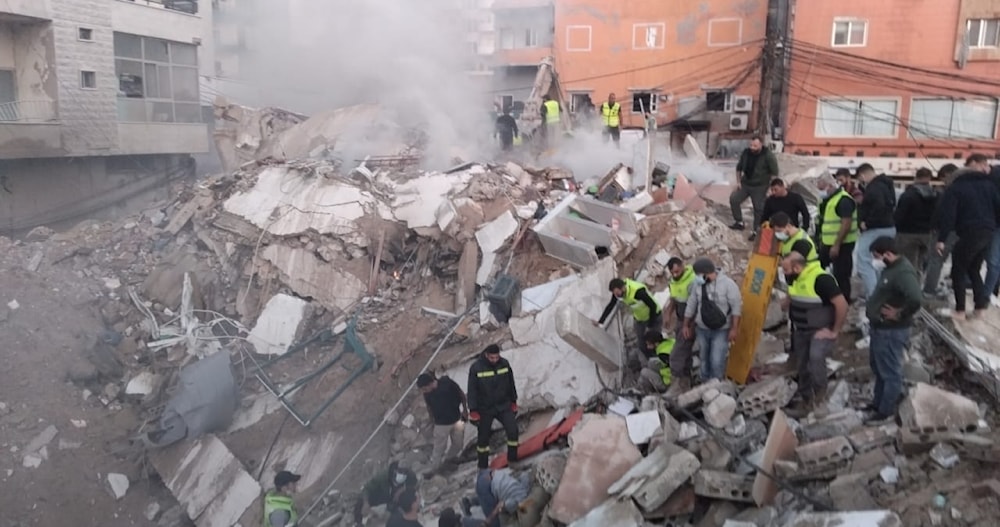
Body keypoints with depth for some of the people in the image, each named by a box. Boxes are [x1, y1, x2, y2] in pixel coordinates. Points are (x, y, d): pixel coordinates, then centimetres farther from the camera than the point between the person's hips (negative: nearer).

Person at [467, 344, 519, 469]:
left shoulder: (504, 364, -7)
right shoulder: (476, 368, -18)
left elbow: (511, 383, 6)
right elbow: (472, 390, -12)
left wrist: (513, 402, 11)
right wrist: (473, 411, -12)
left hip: (504, 406, 2)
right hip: (485, 409, -2)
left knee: (513, 430, -10)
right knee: (483, 438, 8)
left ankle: (512, 460, 10)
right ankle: (483, 466, 25)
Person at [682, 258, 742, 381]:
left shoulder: (728, 283, -15)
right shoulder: (698, 283, -2)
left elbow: (737, 306, -12)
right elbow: (691, 305, 8)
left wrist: (734, 329, -15)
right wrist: (686, 325, 12)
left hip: (721, 330, -4)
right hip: (702, 329, 4)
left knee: (717, 362, -9)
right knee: (704, 360, 15)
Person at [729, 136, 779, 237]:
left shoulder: (768, 155, -15)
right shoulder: (746, 153, -1)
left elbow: (774, 173, -13)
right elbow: (739, 167, 13)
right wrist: (738, 181, 6)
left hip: (760, 187, -5)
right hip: (745, 184, 5)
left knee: (759, 209, 1)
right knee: (733, 199, -8)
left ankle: (756, 231, 13)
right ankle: (739, 222, 5)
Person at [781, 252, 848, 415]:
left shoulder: (821, 279, -27)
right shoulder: (793, 278, -1)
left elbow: (842, 305, -27)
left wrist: (835, 331, -20)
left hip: (821, 330, -8)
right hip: (801, 330, 8)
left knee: (816, 357, -31)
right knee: (802, 366, 13)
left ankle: (820, 393, -8)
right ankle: (807, 401, 30)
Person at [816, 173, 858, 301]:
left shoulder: (843, 200, -17)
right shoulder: (827, 200, 14)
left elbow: (846, 224, -23)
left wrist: (836, 245, -24)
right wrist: (822, 240, 18)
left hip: (841, 244, -10)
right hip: (827, 243, 10)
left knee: (841, 275, -3)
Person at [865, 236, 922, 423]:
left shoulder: (903, 272, -25)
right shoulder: (890, 268, 6)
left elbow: (915, 299, -40)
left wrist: (900, 314, -25)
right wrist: (872, 307, 9)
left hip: (892, 331, -10)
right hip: (880, 327, 10)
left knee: (890, 372, 6)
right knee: (878, 368, 23)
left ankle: (886, 410, 19)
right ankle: (877, 403, 38)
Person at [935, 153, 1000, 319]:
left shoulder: (955, 187, -2)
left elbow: (947, 214, -11)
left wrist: (941, 239, -12)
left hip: (969, 233, -5)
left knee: (958, 271, 4)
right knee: (974, 269, 19)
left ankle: (960, 310, 1)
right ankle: (980, 304, 13)